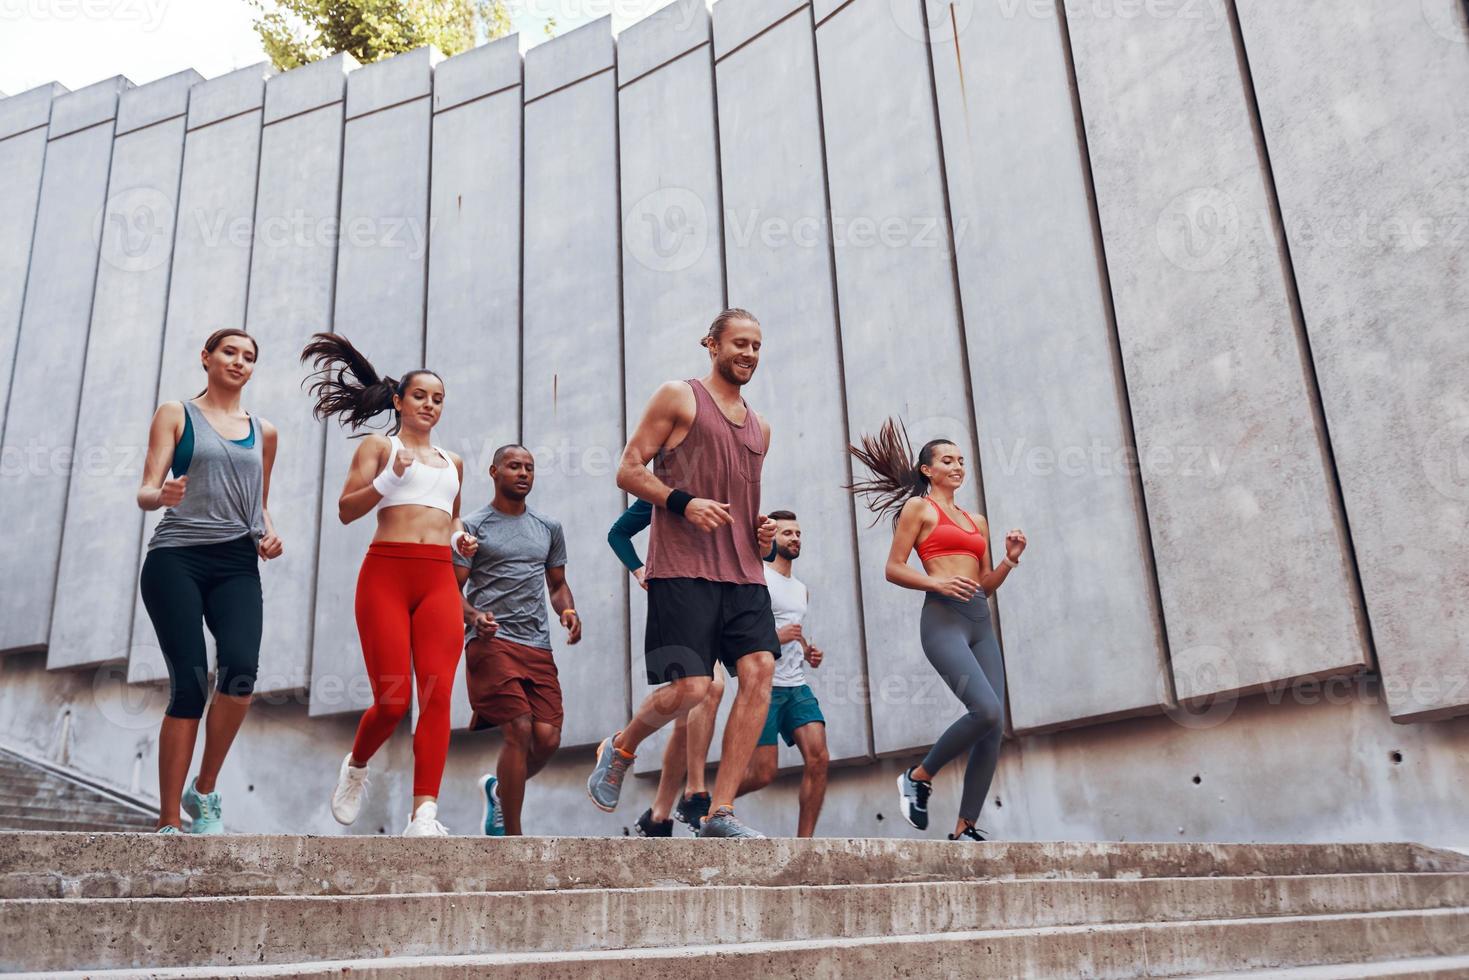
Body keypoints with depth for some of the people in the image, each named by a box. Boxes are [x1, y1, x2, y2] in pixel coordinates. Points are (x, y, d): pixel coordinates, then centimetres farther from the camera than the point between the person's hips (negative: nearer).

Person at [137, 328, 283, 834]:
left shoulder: (264, 432, 19)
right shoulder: (175, 414, 9)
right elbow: (146, 491, 0)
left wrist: (269, 533, 7)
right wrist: (163, 495, -23)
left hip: (237, 564, 3)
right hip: (177, 558, -3)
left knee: (241, 667, -22)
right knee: (189, 683, -13)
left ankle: (204, 790, -1)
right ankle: (169, 821, -2)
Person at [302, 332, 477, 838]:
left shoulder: (452, 462, 24)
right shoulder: (379, 445, 11)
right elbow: (346, 510, 1)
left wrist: (461, 538, 16)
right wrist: (390, 477, -12)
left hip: (439, 579, 4)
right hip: (386, 573, -4)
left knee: (437, 695, -13)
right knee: (392, 699, -7)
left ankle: (424, 814, -16)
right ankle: (356, 766, 27)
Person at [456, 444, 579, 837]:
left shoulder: (549, 528, 18)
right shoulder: (473, 527, 4)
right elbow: (452, 590, 1)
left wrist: (568, 611, 2)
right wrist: (474, 617, -20)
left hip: (538, 646, 5)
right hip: (491, 641, -5)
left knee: (548, 738, -5)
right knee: (520, 730, -16)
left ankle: (498, 789, 26)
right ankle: (513, 837, -4)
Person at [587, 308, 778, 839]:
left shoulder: (760, 428, 24)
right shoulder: (678, 397, 6)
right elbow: (628, 470, 0)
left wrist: (762, 528, 12)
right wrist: (683, 501, -15)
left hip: (743, 571, 6)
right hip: (683, 568, -6)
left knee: (760, 671, -12)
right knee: (691, 687, -13)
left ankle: (720, 812, -7)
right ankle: (620, 749, 20)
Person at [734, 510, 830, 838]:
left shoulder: (802, 590, 20)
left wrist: (807, 651, 13)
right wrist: (775, 637, -20)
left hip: (796, 686, 7)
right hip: (763, 686, -7)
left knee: (818, 759, -10)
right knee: (763, 774, -7)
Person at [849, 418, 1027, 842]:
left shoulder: (977, 521, 24)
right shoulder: (918, 506, 7)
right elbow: (894, 569, 0)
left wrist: (1010, 559, 7)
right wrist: (938, 583, -15)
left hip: (980, 621, 7)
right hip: (943, 618, -7)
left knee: (995, 728, -3)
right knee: (986, 710, -23)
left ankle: (964, 830, 4)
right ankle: (918, 777, -1)